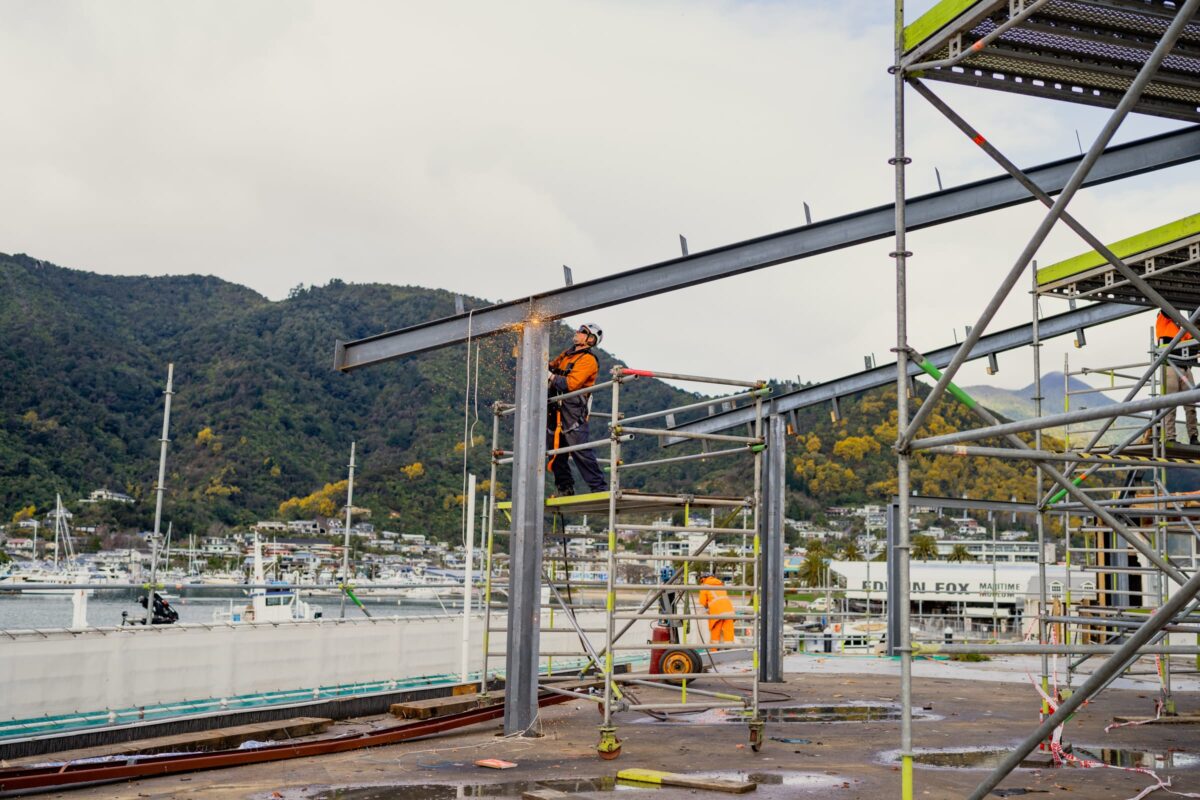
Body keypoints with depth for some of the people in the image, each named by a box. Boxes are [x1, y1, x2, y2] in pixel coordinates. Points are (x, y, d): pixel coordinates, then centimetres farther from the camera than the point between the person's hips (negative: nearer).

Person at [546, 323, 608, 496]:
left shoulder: (588, 360, -7)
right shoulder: (566, 354, 19)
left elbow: (571, 384, -18)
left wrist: (551, 377, -9)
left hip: (573, 411, -8)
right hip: (555, 410, 8)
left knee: (580, 450, -13)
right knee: (555, 449, 10)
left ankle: (599, 488, -11)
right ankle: (564, 487, 19)